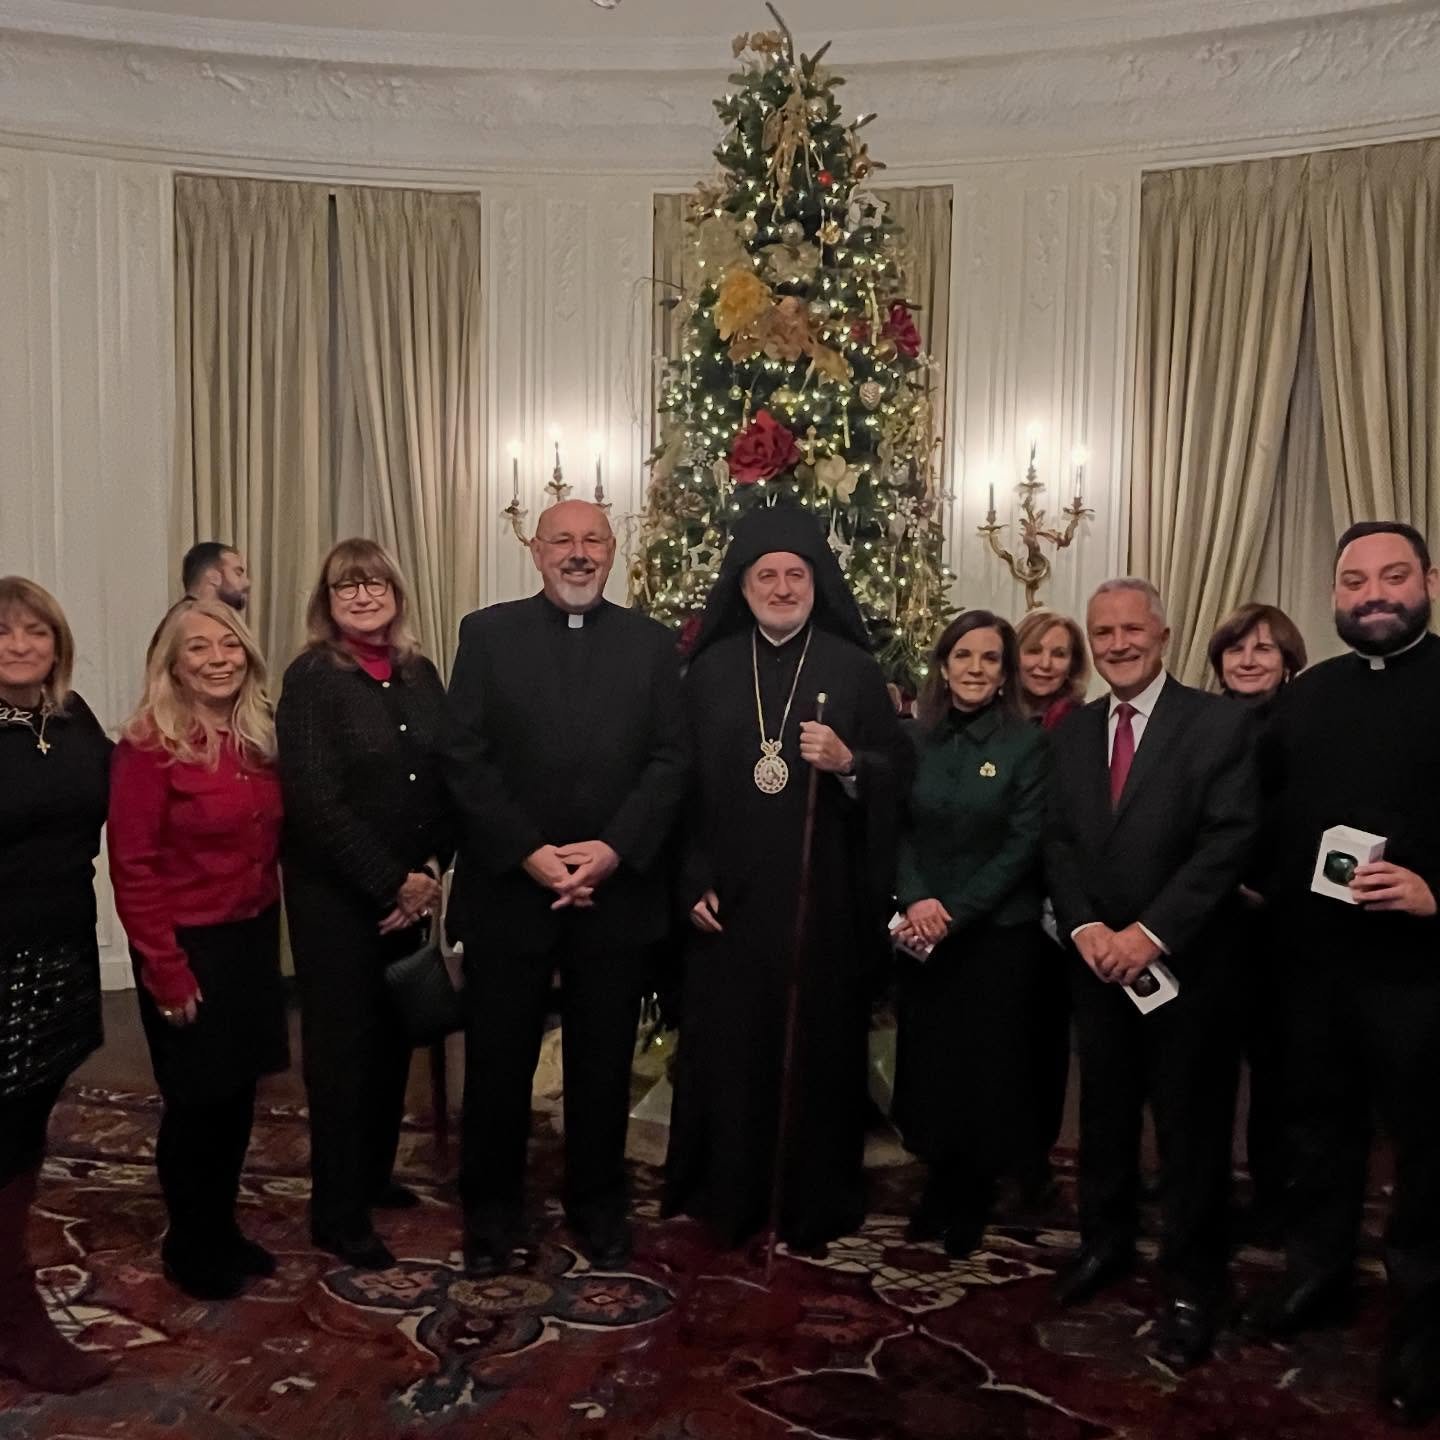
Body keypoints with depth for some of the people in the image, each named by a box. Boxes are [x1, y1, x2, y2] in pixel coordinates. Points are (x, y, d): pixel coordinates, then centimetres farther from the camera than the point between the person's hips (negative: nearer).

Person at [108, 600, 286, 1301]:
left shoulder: (259, 738, 3)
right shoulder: (149, 746, -15)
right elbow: (132, 866, -15)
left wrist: (268, 928, 5)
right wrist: (166, 970, -15)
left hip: (252, 939, 6)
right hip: (188, 947, -6)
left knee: (238, 1095, 16)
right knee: (196, 1101, 9)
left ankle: (222, 1229, 36)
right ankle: (189, 1246, 31)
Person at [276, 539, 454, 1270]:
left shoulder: (420, 673, 6)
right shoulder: (311, 678, -10)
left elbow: (448, 777, 7)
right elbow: (314, 799, -16)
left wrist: (431, 868, -6)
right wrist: (392, 882, -15)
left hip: (410, 891, 5)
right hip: (334, 892, -5)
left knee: (394, 1034, 14)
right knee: (342, 1043, 3)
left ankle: (374, 1173, 33)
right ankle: (338, 1212, 18)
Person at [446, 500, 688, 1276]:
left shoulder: (651, 642, 6)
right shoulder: (487, 633, 3)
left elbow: (671, 759, -1)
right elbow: (465, 756, -4)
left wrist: (615, 849, -13)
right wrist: (529, 853, -13)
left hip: (617, 888, 1)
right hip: (509, 887, -1)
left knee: (604, 1062, 13)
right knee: (498, 1059, 10)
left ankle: (598, 1203, 31)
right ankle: (490, 1207, 30)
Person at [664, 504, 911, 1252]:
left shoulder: (853, 669, 1)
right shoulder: (708, 670, 5)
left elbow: (900, 769, 1)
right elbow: (682, 782, 4)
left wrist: (848, 762, -19)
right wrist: (693, 880, -3)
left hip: (822, 897, -1)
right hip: (729, 895, 1)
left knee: (817, 1047, 7)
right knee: (727, 1047, 7)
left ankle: (815, 1202, 24)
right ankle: (726, 1197, 24)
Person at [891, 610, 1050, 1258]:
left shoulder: (1028, 743, -5)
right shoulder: (916, 739, 4)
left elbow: (1024, 843, -10)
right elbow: (897, 830, 2)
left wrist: (956, 911, -16)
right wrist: (916, 899, -16)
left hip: (999, 931, -3)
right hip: (923, 933, 3)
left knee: (987, 1064, 7)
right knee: (926, 1060, 8)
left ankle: (969, 1201, 29)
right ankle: (942, 1186, 31)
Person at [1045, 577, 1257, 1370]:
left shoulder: (1219, 723, -8)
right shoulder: (1073, 731, 8)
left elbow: (1229, 841, -15)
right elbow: (1058, 842, 6)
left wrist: (1151, 932, -20)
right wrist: (1086, 929, -9)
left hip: (1186, 963, -4)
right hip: (1098, 962, 4)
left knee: (1190, 1128, 7)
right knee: (1103, 1115, 17)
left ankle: (1191, 1285, 23)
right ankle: (1104, 1240, 38)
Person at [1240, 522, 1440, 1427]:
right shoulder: (1306, 696, 10)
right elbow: (1273, 813, 15)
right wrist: (1265, 891, 3)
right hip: (1315, 962, 5)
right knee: (1318, 1127, 18)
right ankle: (1318, 1276, 36)